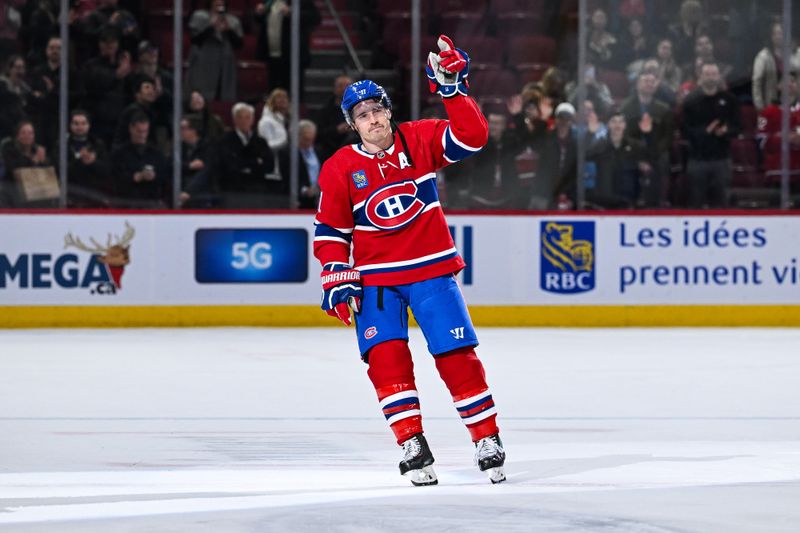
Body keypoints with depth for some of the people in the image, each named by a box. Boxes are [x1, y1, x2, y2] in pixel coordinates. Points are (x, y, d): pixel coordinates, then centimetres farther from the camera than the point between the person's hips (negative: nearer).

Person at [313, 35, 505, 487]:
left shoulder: (419, 141, -2)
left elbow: (472, 135, -11)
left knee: (456, 353, -4)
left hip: (431, 268, 0)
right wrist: (337, 277, -8)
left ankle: (488, 437, 7)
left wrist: (453, 89, -22)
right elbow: (330, 230, 3)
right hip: (375, 277, 0)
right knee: (386, 356, -14)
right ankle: (412, 445, -9)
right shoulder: (340, 169, -2)